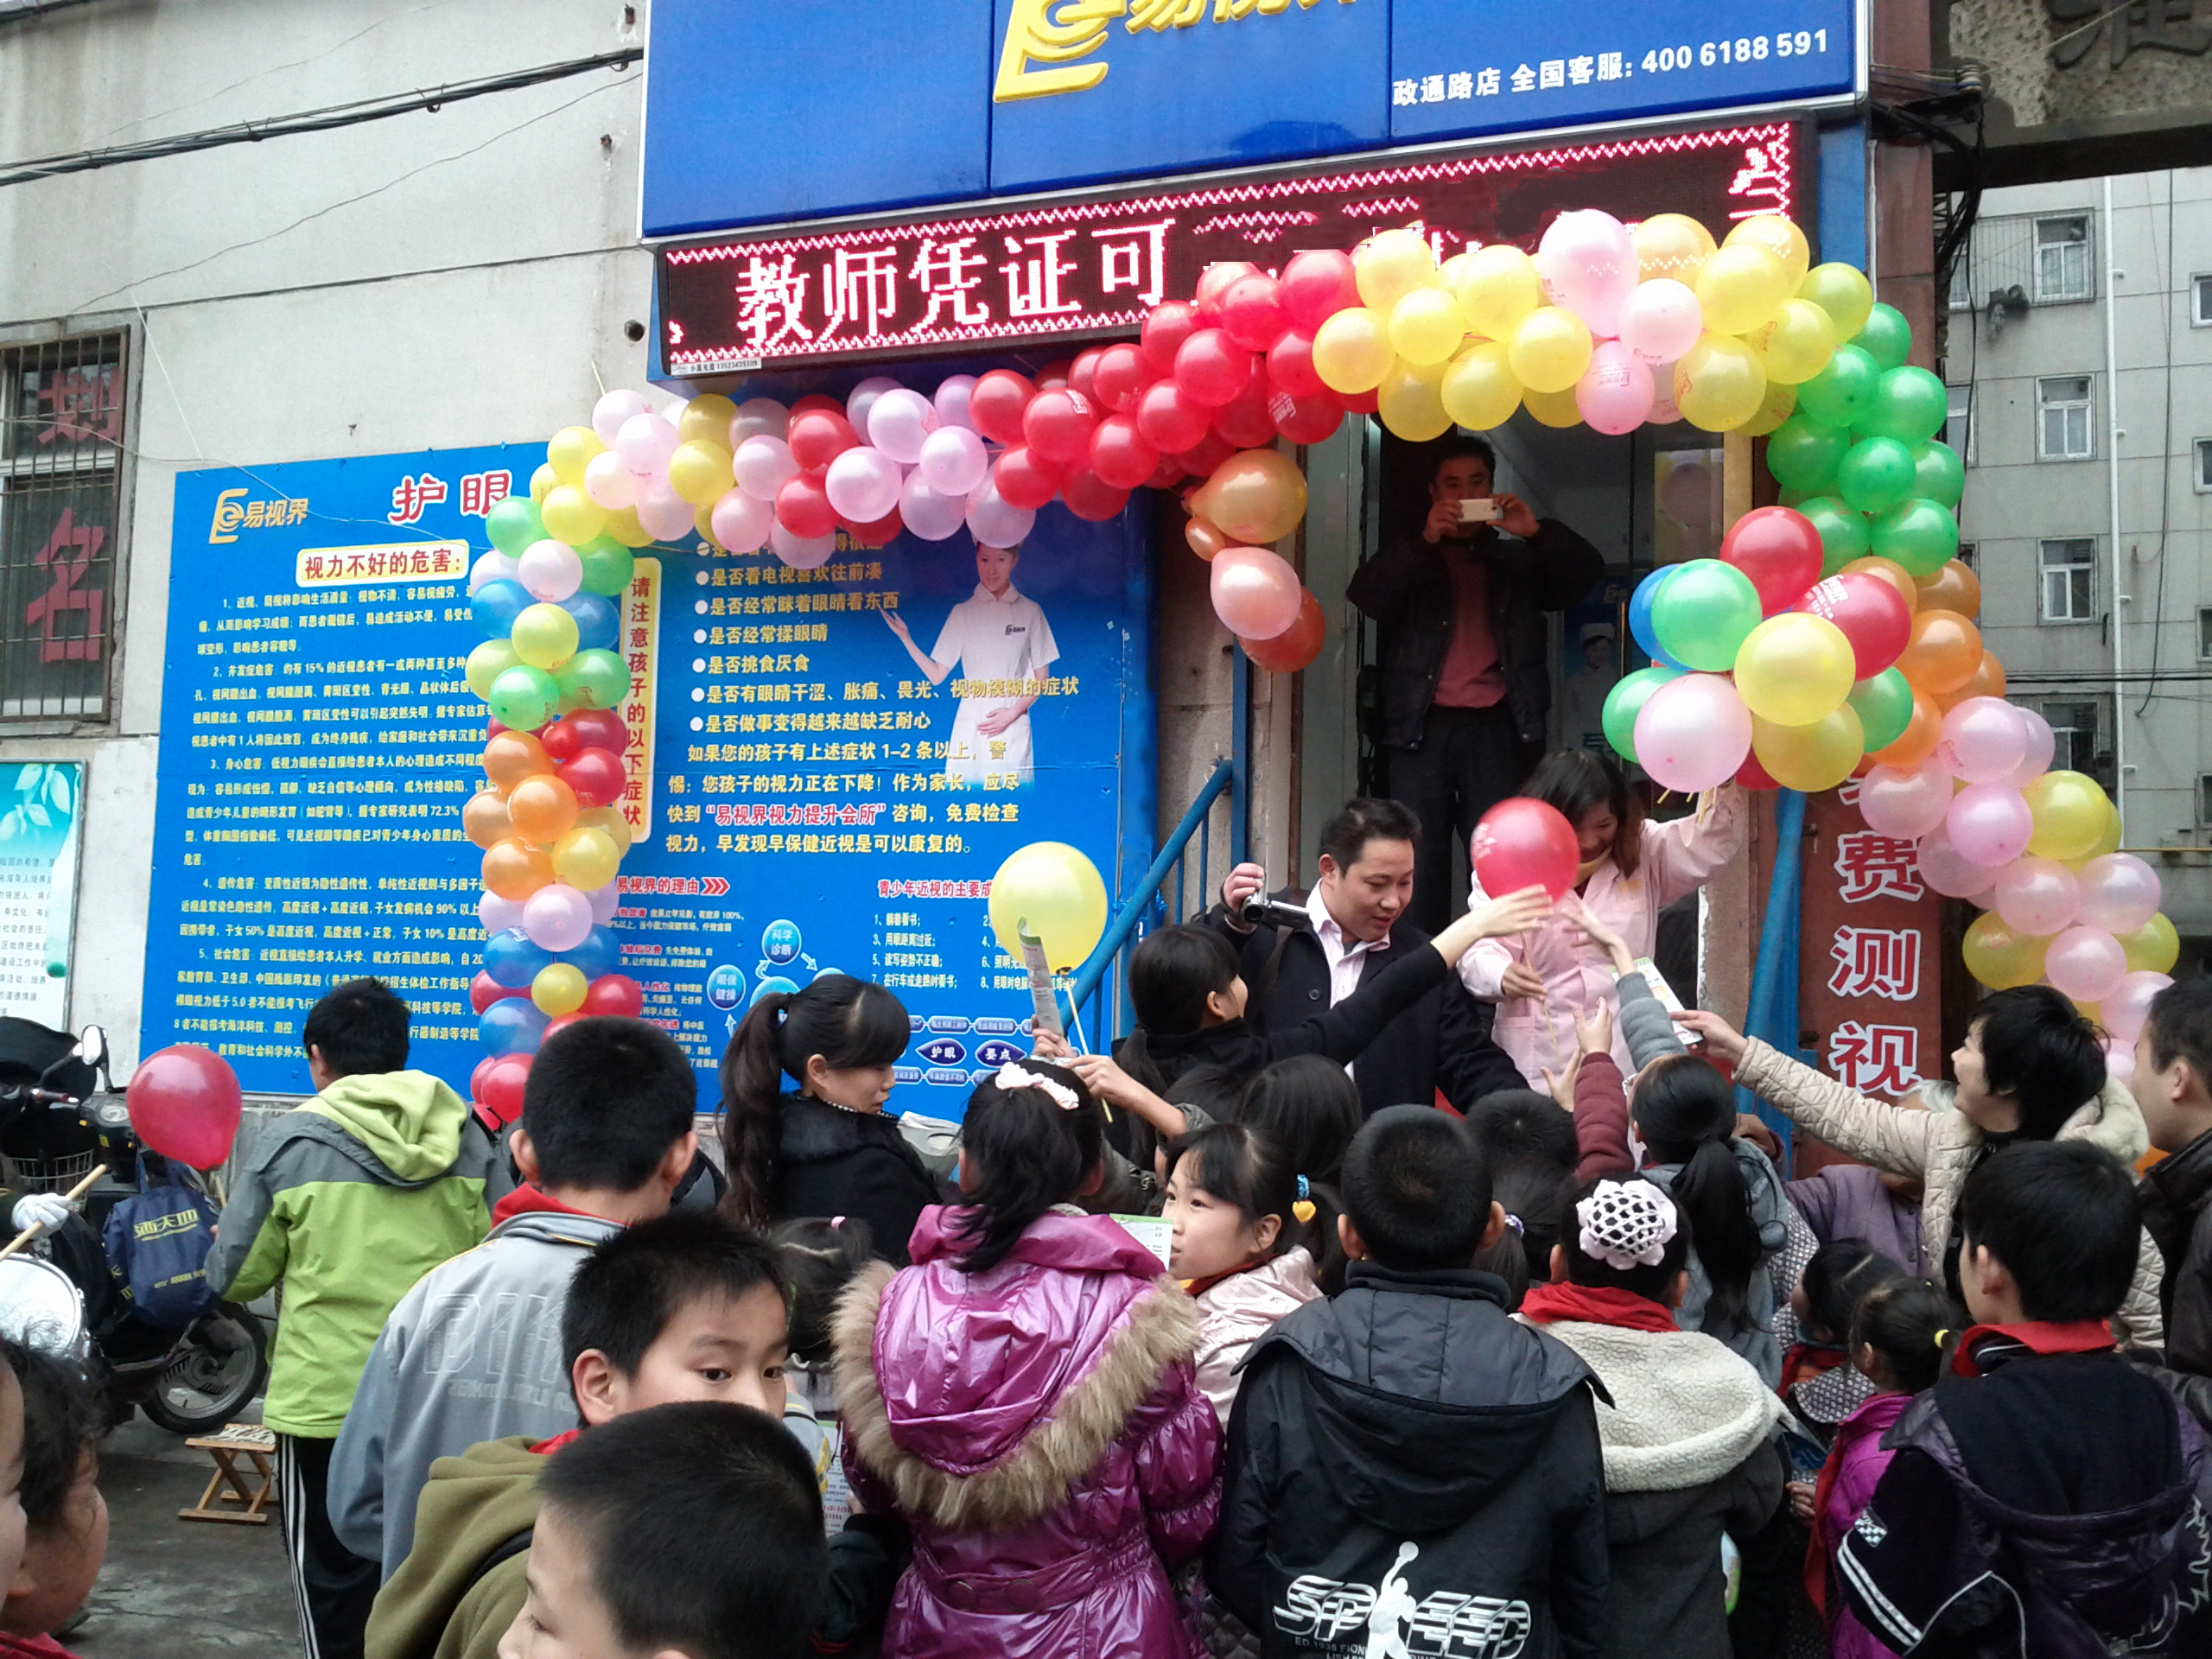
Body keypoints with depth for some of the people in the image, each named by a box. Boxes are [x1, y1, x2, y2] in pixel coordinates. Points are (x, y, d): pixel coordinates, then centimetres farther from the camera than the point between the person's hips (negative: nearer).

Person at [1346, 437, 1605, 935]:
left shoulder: (1517, 561, 21)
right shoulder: (1409, 560, 18)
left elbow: (1587, 572, 7)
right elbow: (1363, 593, -2)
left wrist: (1536, 532, -7)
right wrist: (1425, 540, -13)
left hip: (1495, 728, 1)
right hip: (1423, 727, 0)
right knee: (1419, 862, -4)